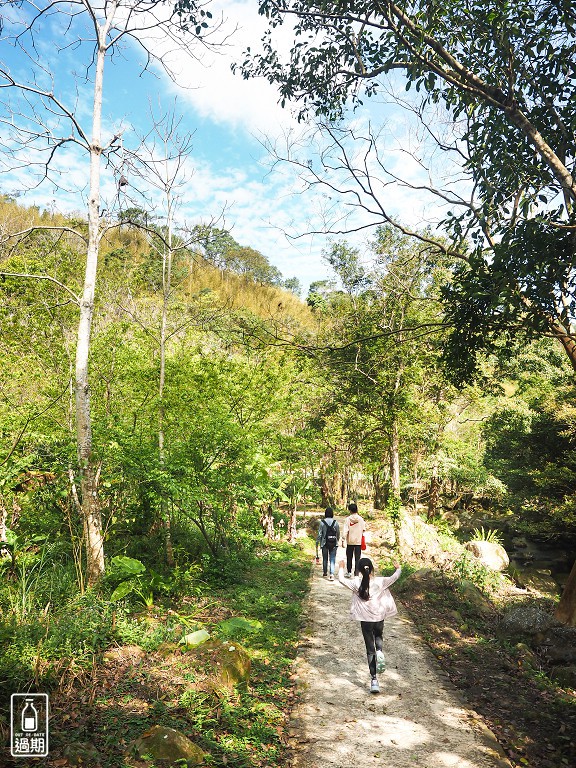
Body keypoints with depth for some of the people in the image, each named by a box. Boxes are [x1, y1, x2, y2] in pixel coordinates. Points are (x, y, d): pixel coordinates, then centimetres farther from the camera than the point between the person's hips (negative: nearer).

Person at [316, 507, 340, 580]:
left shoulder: (322, 522, -8)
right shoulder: (335, 522, -5)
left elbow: (319, 533, -6)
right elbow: (338, 533, 4)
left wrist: (317, 542, 4)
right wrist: (337, 540, 21)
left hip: (325, 543, 0)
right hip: (334, 543, 0)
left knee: (325, 558, 17)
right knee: (332, 559, 2)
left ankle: (325, 572, 33)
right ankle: (332, 574, -12)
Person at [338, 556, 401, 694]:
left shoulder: (357, 584, -12)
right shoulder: (380, 581, -11)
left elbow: (341, 580, -1)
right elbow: (394, 577, 2)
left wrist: (341, 567, 16)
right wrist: (398, 568, 22)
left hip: (365, 620, -1)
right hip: (379, 618, 1)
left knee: (370, 649, 9)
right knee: (378, 636, 31)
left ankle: (374, 680, 5)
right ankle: (380, 652, -1)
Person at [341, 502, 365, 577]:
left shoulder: (348, 519, -9)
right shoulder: (361, 519, -4)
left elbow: (345, 531, -11)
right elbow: (363, 529, 2)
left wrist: (343, 540, -6)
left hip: (350, 541, 0)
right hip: (358, 541, 1)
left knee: (349, 557, 14)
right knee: (357, 558, 4)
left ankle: (349, 572, 22)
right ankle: (356, 573, 1)